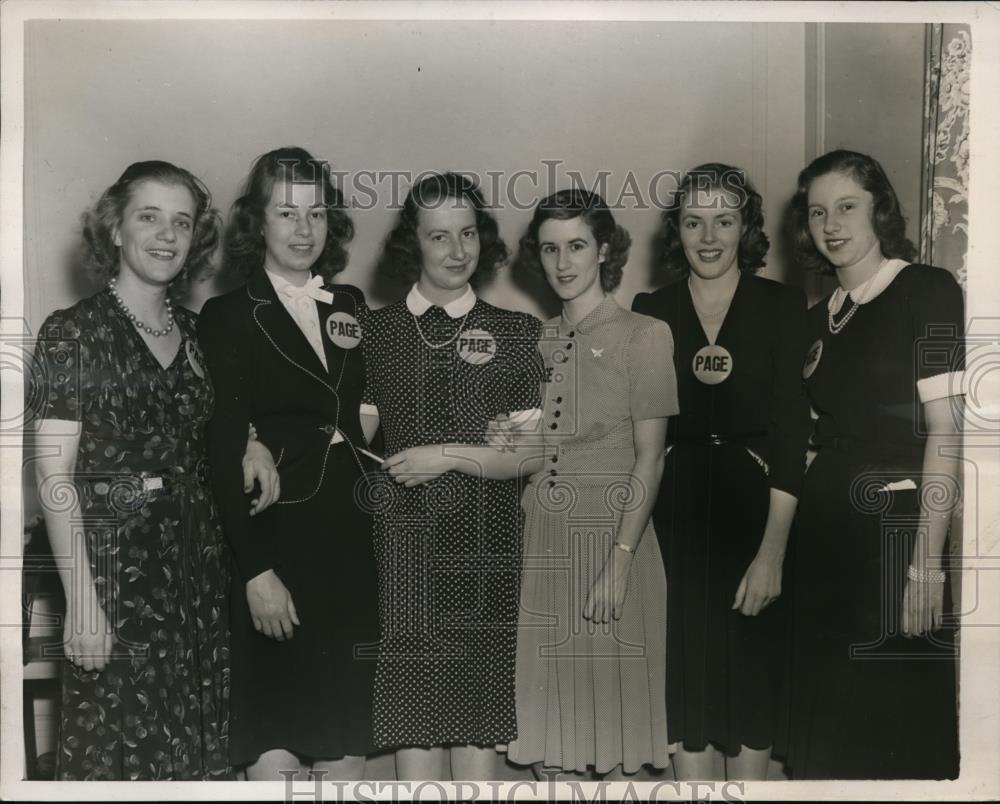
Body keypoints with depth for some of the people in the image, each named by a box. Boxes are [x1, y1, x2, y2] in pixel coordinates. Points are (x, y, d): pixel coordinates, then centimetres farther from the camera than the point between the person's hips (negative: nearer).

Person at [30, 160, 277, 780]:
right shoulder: (71, 332, -7)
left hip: (196, 560, 6)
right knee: (118, 739, 3)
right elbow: (54, 475, -11)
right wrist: (81, 600, -17)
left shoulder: (193, 330, 9)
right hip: (114, 560, -5)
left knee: (196, 739, 11)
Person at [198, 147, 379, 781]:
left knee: (348, 748, 10)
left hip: (353, 544, 5)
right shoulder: (228, 317, -3)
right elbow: (225, 455, -8)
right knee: (276, 752, 2)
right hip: (276, 544, -4)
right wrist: (256, 570, -13)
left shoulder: (350, 307, 12)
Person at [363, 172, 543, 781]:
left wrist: (450, 457, -6)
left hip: (484, 541, 0)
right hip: (403, 537, 0)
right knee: (412, 714, -1)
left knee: (479, 720, 1)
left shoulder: (515, 331, 10)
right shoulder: (377, 330, 11)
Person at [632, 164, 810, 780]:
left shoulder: (782, 305, -1)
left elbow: (792, 429, -7)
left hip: (757, 507, -1)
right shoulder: (651, 311, 4)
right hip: (677, 513, 1)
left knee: (753, 665, 8)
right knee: (688, 669, 4)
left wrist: (774, 549, -16)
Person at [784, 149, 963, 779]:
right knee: (824, 719, 15)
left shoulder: (928, 290, -6)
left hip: (894, 524, -6)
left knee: (898, 718, 3)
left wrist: (926, 562, -18)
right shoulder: (821, 318, 13)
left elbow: (944, 432, -12)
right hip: (824, 529, 7)